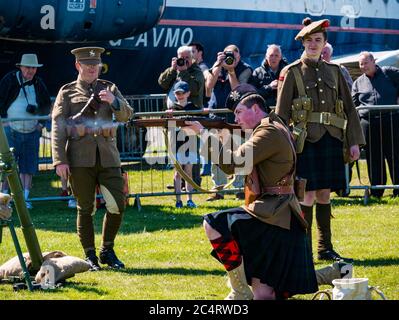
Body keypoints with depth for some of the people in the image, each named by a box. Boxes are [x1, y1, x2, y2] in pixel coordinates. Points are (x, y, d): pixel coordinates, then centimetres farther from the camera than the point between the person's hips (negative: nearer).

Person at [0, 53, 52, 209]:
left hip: (32, 132, 3)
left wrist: (36, 110, 2)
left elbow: (47, 105, 20)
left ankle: (25, 198, 7)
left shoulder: (38, 84, 9)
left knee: (28, 167, 2)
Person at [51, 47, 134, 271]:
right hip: (80, 158, -2)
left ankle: (108, 251, 13)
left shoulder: (109, 89, 15)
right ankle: (90, 256, 10)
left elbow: (126, 116, 4)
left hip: (108, 157, 2)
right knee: (86, 209, 1)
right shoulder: (67, 92, 7)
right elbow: (58, 127, 2)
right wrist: (60, 160, -7)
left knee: (118, 204, -4)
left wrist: (114, 102, -18)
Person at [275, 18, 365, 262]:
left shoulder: (334, 71, 13)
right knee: (309, 195, -7)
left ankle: (325, 248, 15)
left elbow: (349, 109, 14)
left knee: (325, 194, 9)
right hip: (307, 139, -4)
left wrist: (354, 141, 6)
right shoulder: (292, 73, 1)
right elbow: (282, 113, -1)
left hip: (332, 139, 4)